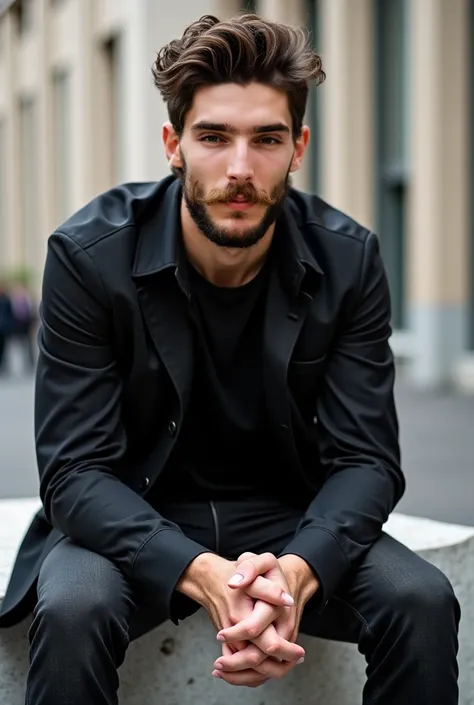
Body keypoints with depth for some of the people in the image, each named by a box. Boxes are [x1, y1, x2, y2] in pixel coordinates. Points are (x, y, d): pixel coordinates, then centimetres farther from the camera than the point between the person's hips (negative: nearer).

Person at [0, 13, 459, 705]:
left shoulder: (348, 259, -10)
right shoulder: (87, 255, -16)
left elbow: (365, 459, -11)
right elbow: (76, 470, -19)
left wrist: (298, 570, -33)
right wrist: (201, 572, -37)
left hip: (288, 523, 2)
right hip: (135, 523, -2)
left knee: (423, 601, -23)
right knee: (72, 609, -33)